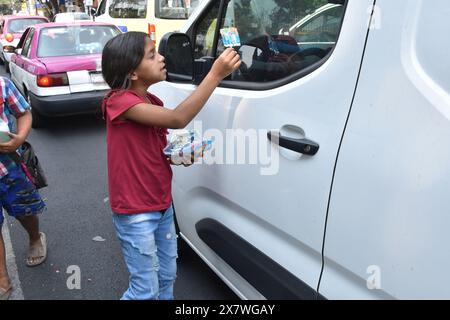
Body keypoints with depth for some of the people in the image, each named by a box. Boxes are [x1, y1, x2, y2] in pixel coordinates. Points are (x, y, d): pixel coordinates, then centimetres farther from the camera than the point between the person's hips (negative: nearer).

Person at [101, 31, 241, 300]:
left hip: (162, 205, 8)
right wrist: (216, 74, -31)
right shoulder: (119, 101, -20)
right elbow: (178, 119, -32)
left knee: (167, 277, 20)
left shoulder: (153, 103, 5)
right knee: (147, 290, 5)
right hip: (135, 213, -8)